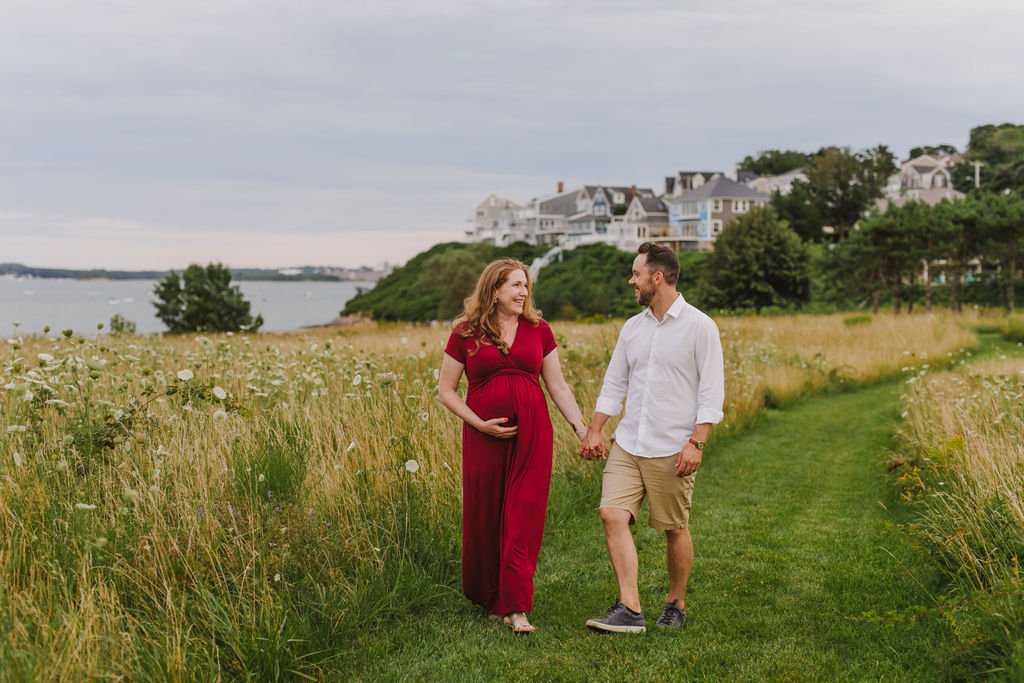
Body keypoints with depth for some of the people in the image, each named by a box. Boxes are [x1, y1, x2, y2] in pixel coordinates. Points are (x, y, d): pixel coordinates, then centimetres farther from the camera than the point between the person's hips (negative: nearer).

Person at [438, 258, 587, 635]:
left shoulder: (539, 330, 8)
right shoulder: (465, 334, 1)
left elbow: (558, 386, 11)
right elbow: (446, 389, 3)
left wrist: (581, 427, 1)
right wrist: (479, 423, -9)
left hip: (532, 434, 1)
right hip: (485, 435, -1)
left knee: (524, 517, -3)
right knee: (485, 516, 7)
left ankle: (515, 608, 0)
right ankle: (488, 598, 27)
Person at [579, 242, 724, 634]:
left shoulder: (699, 327, -6)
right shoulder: (632, 328, 11)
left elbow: (712, 392, -9)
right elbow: (613, 385, 16)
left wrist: (696, 443, -16)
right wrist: (593, 431, 7)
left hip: (672, 450, -5)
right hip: (627, 444, 5)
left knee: (675, 528, 5)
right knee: (612, 514, -11)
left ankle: (676, 605, 24)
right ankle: (630, 609, -10)